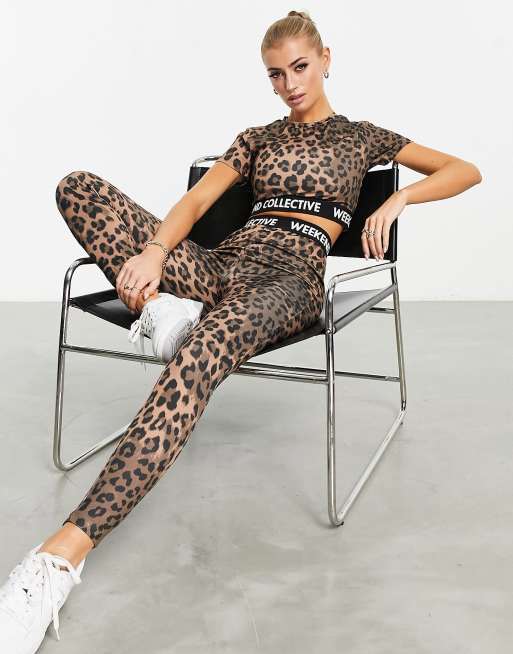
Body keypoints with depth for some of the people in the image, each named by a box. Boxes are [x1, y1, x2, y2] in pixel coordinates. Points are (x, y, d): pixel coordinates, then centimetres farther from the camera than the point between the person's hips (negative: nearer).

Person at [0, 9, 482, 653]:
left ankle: (64, 551, -44)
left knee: (204, 350, -41)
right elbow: (195, 201, 11)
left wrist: (398, 198, 3)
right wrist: (155, 250, -11)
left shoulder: (363, 137, 21)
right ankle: (161, 305, -28)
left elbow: (467, 170, 22)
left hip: (290, 275, -4)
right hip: (222, 262, 5)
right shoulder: (257, 137, 26)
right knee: (78, 187, -13)